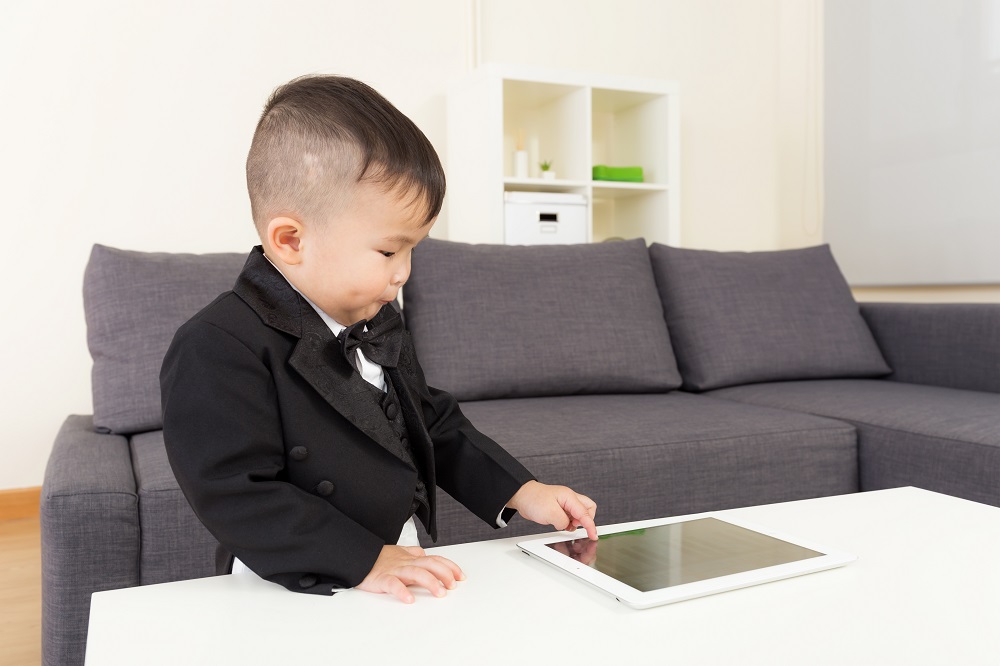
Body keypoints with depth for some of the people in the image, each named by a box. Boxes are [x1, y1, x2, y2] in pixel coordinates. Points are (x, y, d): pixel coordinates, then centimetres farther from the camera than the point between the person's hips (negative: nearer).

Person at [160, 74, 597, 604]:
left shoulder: (376, 324, 10)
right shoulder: (218, 348, -15)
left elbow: (434, 424, 18)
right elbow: (236, 495, -20)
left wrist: (519, 490, 8)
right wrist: (362, 560, -23)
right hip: (298, 600, -4)